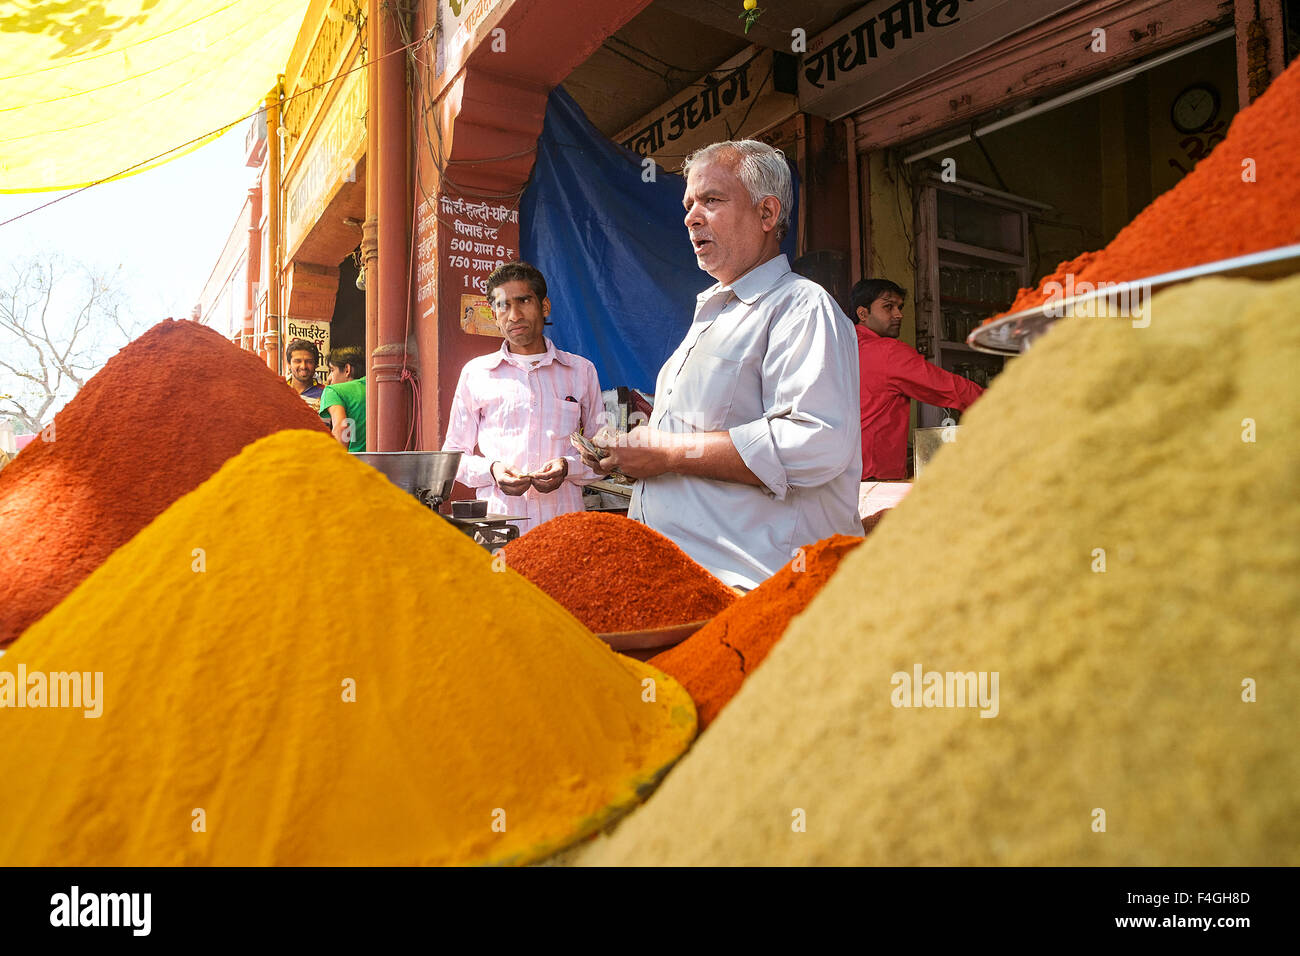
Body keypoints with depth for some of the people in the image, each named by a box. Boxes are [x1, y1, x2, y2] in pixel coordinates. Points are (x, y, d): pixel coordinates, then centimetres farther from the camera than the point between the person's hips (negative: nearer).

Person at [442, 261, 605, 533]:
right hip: (497, 520, 0)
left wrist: (567, 467, -5)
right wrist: (491, 470, -6)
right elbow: (454, 455, 14)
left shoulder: (581, 371, 14)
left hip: (563, 520, 0)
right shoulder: (475, 373, 13)